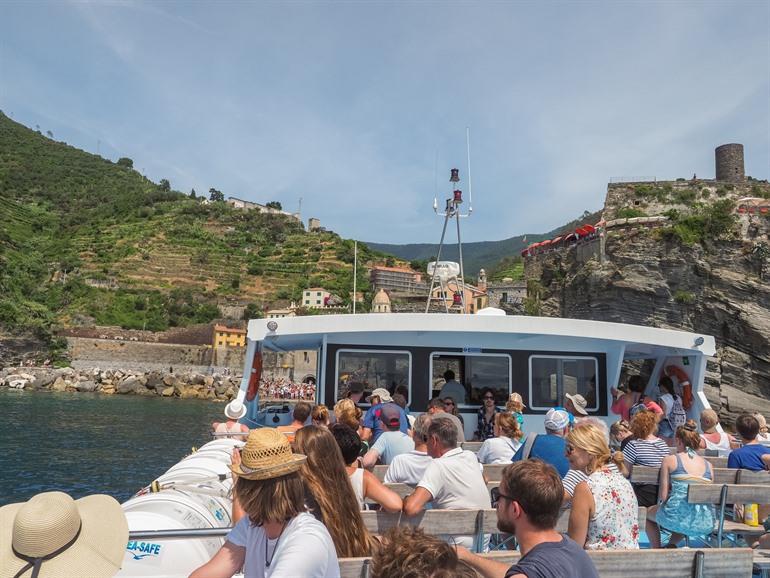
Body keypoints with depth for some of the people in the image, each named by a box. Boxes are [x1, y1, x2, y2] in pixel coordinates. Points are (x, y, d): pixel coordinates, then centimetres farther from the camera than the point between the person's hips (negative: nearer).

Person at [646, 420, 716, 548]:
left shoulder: (669, 460, -1)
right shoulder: (708, 465, 9)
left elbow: (663, 496, -2)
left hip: (677, 518, -4)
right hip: (706, 525, 4)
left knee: (648, 512, 28)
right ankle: (672, 544, 29)